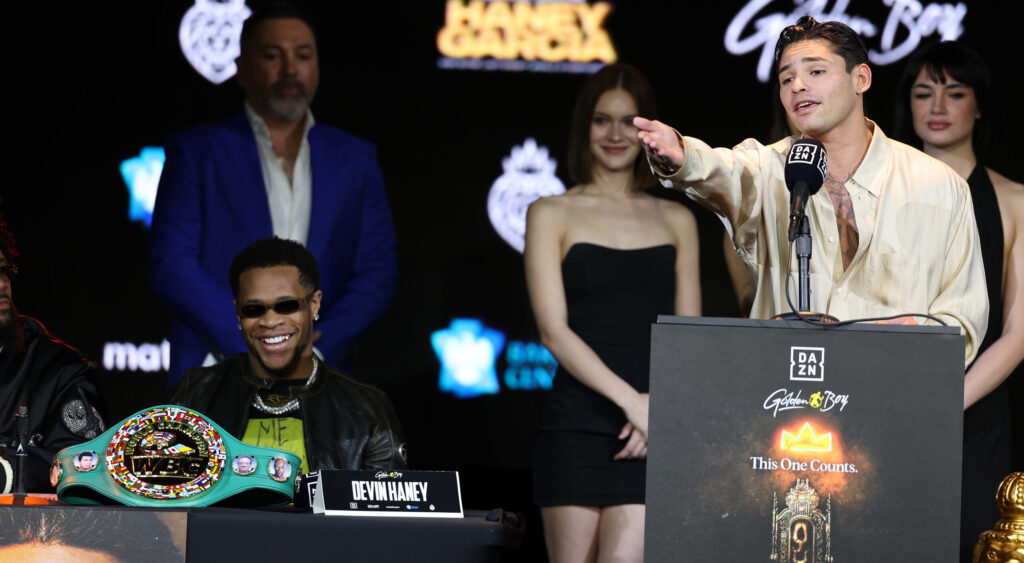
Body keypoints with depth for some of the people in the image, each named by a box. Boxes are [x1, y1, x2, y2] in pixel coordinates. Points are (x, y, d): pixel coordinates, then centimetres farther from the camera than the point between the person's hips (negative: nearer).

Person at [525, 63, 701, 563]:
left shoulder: (676, 221, 16)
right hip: (578, 426, -1)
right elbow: (554, 331, -2)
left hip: (652, 430, 1)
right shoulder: (552, 215, 8)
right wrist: (632, 402, -13)